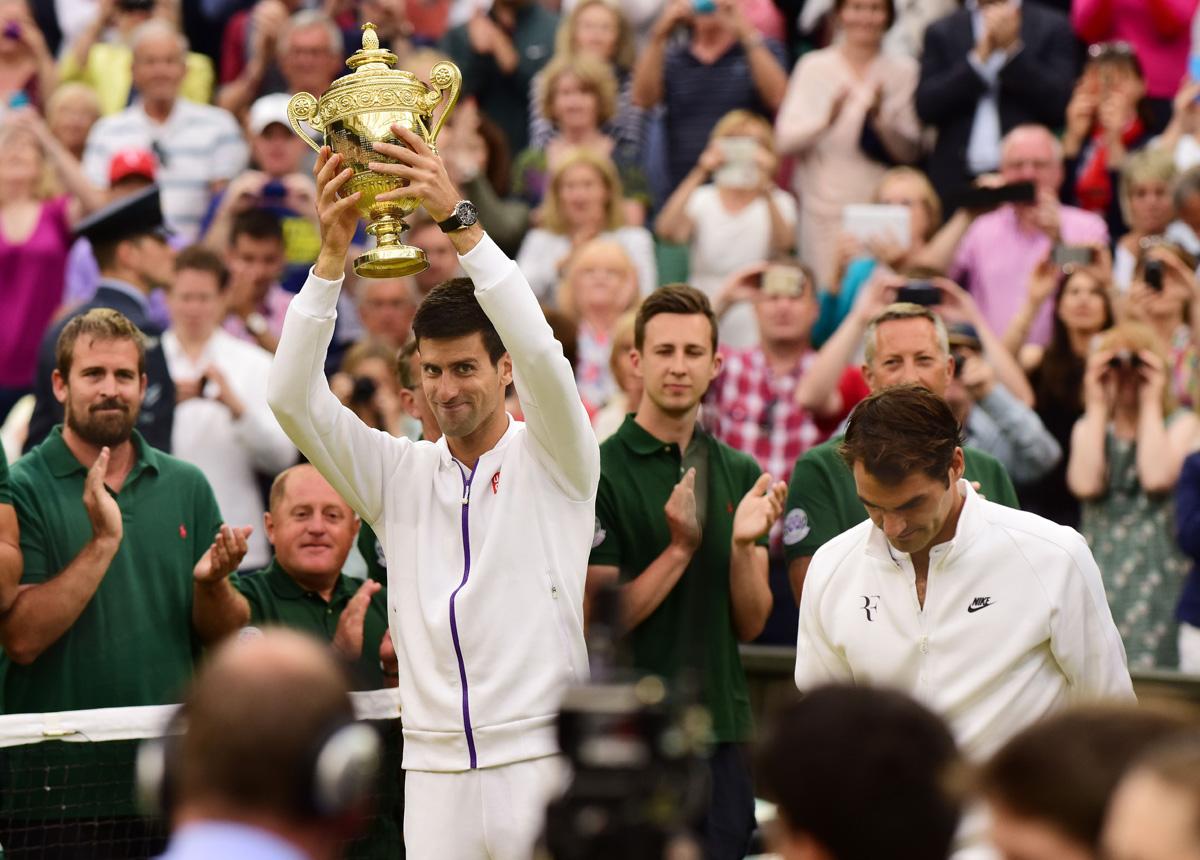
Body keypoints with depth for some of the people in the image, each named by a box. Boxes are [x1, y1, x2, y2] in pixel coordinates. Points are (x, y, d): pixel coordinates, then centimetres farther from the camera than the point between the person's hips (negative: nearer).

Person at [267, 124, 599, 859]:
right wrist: (333, 251, -11)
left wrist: (459, 219, -23)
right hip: (435, 771, 3)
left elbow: (541, 354, -16)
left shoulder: (553, 459, 3)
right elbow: (293, 398, 0)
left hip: (541, 763, -3)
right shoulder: (400, 473, 12)